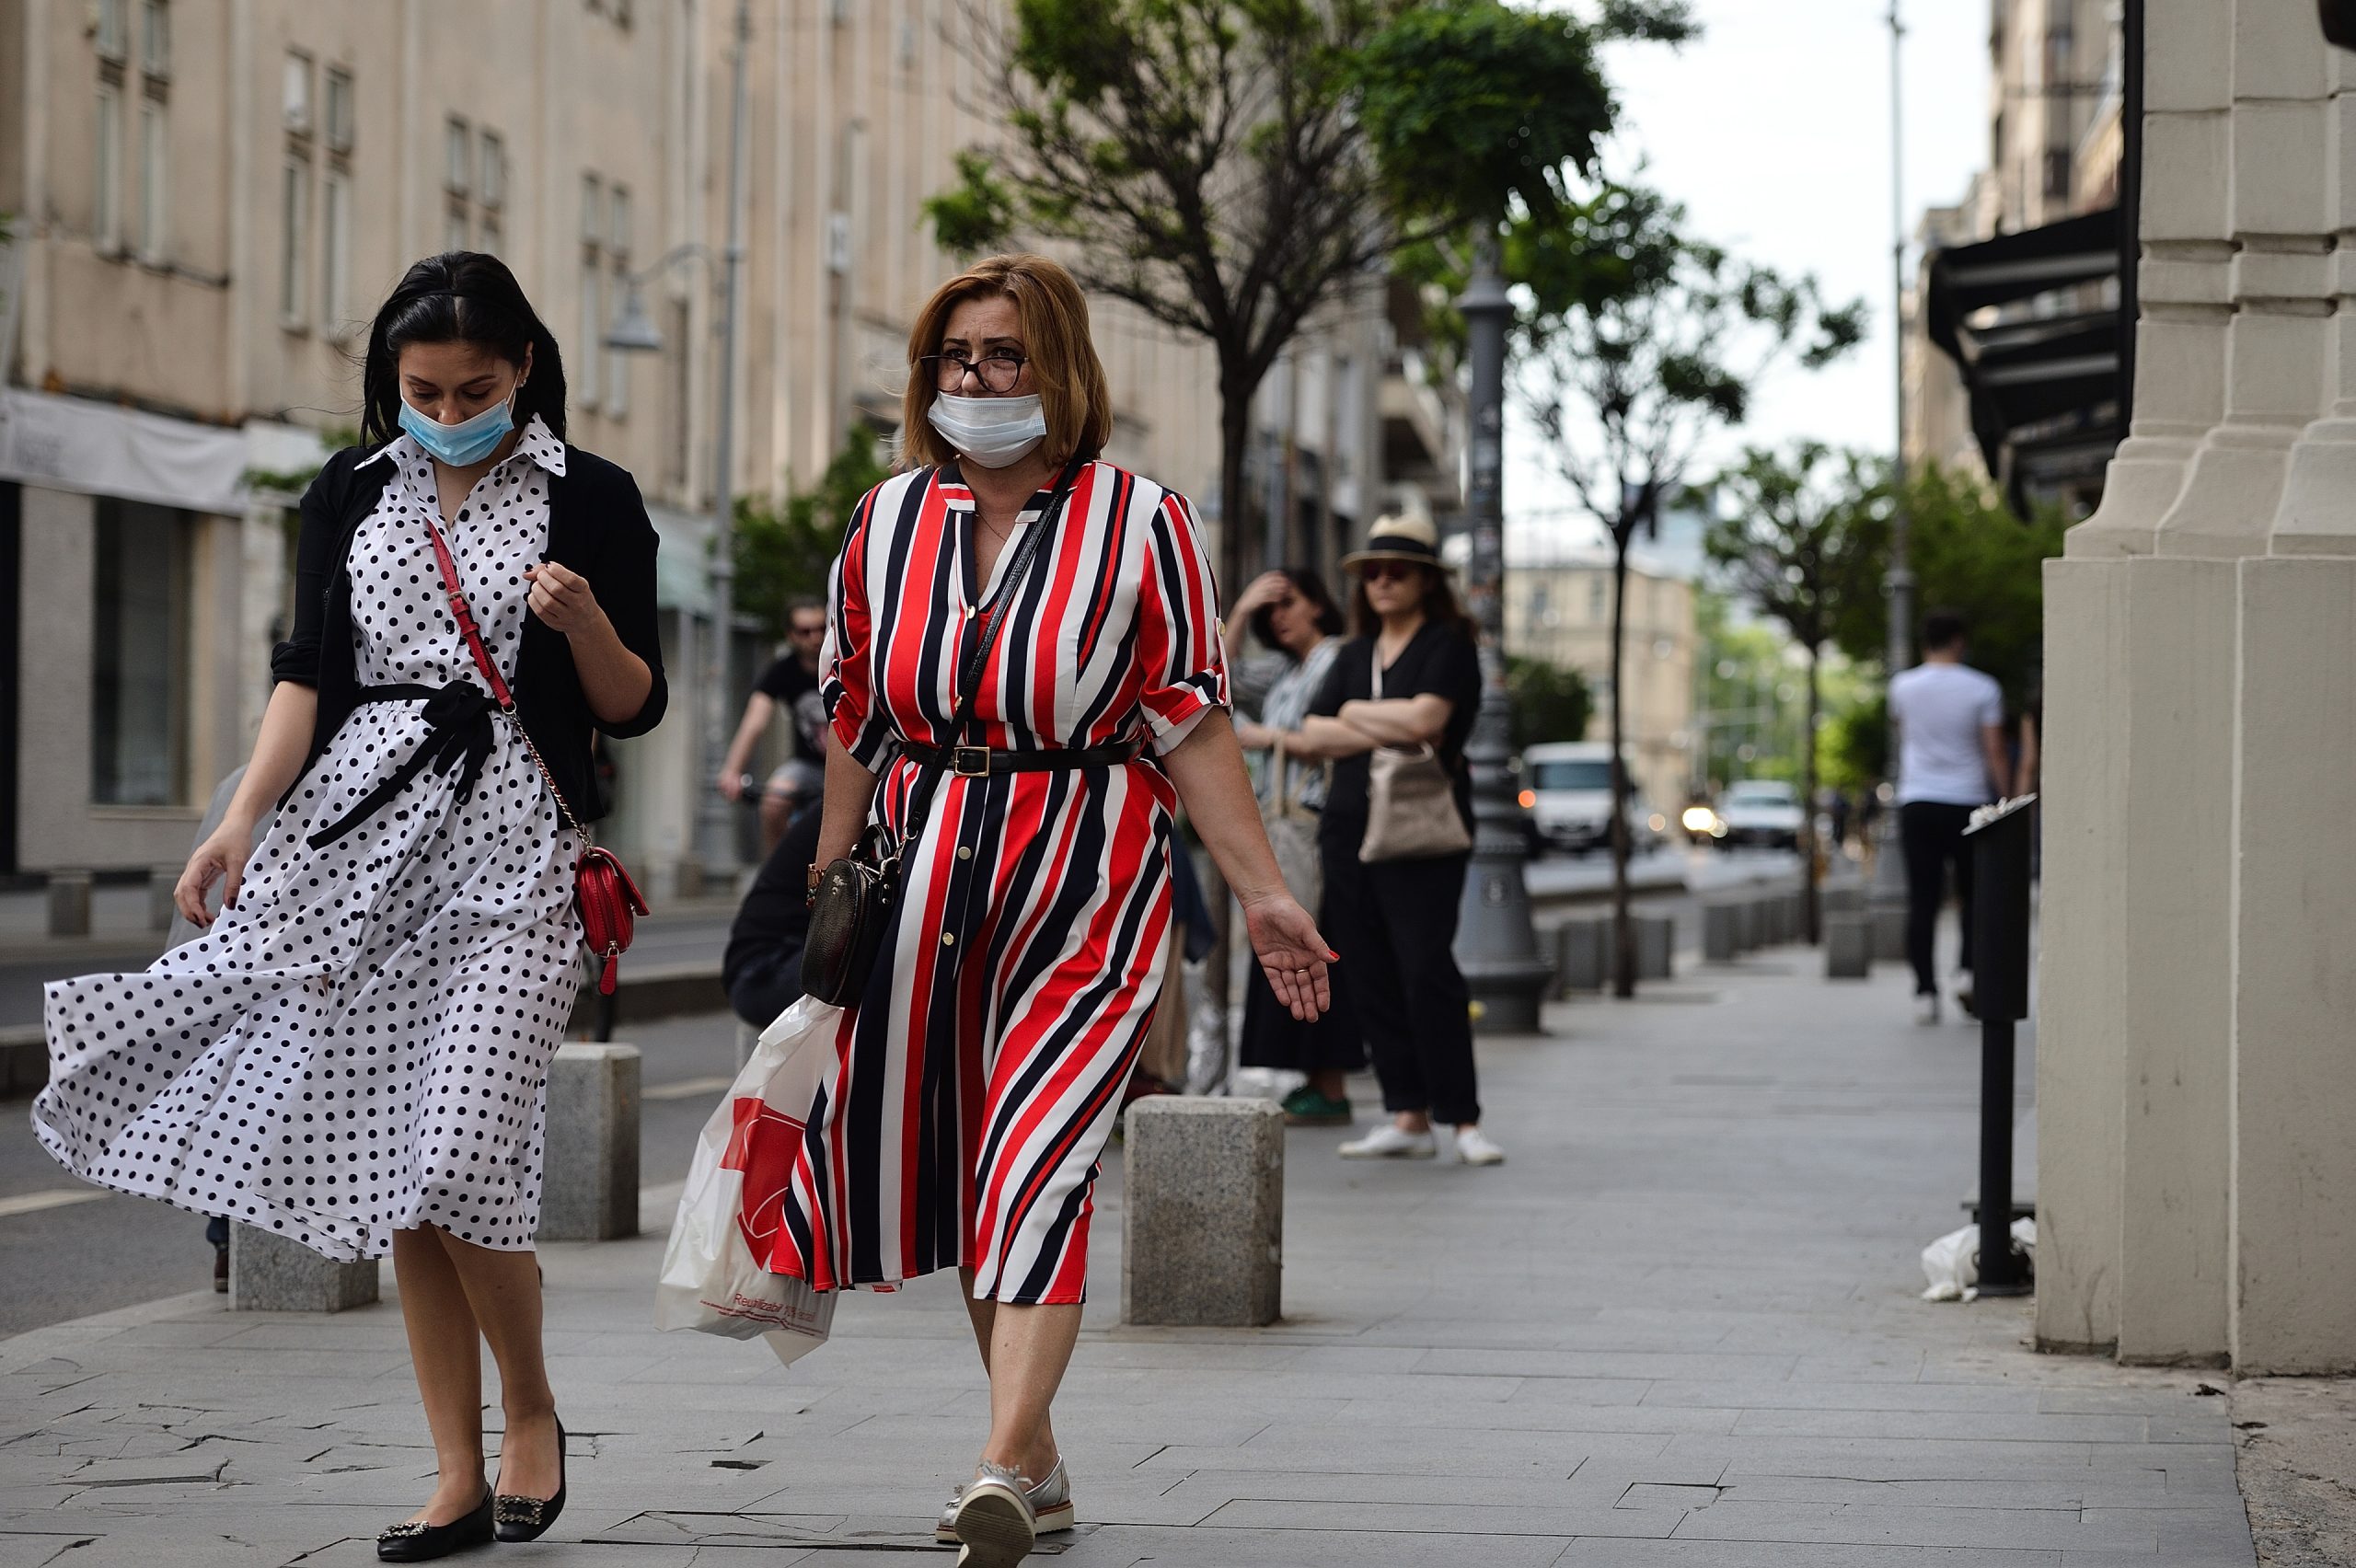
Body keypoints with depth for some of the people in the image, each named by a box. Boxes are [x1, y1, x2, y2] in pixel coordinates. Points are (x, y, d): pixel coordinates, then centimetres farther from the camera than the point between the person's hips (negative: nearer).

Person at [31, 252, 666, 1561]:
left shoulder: (590, 500, 3)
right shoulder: (353, 493, 13)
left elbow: (634, 709, 5)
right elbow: (308, 673, 10)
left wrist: (585, 623, -14)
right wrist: (244, 817, -3)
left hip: (507, 841, -4)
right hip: (359, 829, 4)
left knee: (459, 1159, -15)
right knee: (388, 1167, 1)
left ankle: (532, 1408, 11)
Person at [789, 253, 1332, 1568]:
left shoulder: (1141, 523, -1)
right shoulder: (889, 521, 9)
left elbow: (1193, 727, -2)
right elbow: (856, 726, 15)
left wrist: (1264, 894, -8)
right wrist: (828, 895, 14)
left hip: (1092, 886, -4)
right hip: (924, 883, 4)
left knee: (1038, 1159, -15)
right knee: (956, 1166, 8)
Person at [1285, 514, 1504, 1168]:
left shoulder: (1448, 645, 0)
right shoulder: (1353, 655, 18)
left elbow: (1424, 717, -16)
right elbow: (1312, 736, 7)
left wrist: (1357, 713, 0)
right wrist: (1388, 734, -6)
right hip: (1350, 826, 6)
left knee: (1426, 970, -14)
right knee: (1369, 979, 2)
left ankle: (1464, 1119, -10)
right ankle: (1408, 1118, 5)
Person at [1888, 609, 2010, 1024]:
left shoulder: (1903, 686, 2)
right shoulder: (1982, 689, -3)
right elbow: (1995, 752, -6)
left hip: (1917, 803, 1)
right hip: (1969, 803, -1)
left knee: (1923, 901, 0)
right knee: (1974, 896, 13)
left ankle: (1925, 992, -6)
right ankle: (1969, 970, -6)